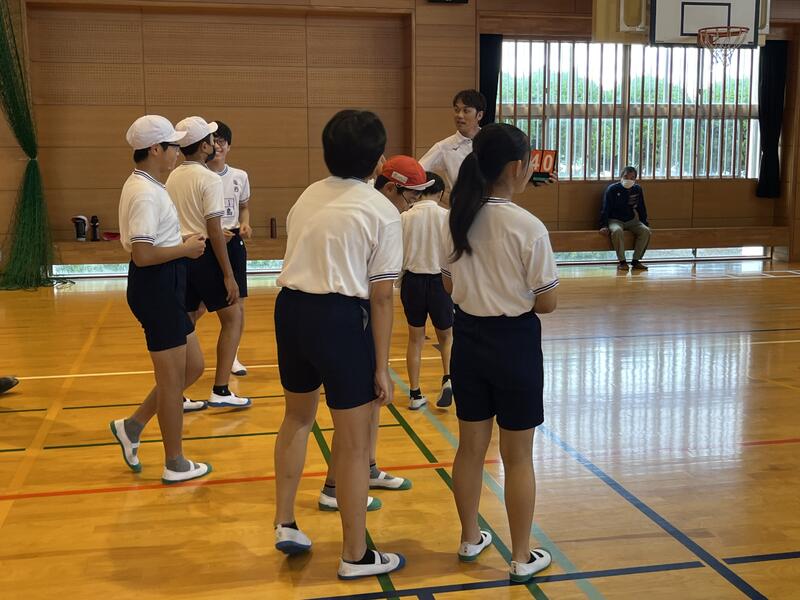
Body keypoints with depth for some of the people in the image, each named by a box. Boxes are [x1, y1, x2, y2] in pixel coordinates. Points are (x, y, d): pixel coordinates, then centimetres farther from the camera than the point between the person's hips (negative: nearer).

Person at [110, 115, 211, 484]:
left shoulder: (146, 187, 13)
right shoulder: (145, 193, -20)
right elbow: (142, 254, -27)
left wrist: (182, 243, 9)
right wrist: (186, 249, -14)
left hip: (165, 287, 10)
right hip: (157, 287, -10)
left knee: (192, 367, 18)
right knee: (172, 378, 2)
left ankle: (132, 426, 27)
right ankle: (175, 464, 17)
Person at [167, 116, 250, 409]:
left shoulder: (173, 177, 10)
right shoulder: (209, 179, -13)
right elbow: (214, 230, -16)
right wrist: (229, 276, -14)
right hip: (203, 254, -7)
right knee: (232, 317, 6)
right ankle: (220, 391, 4)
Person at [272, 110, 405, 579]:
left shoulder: (308, 197, 12)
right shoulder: (382, 211, -6)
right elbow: (380, 296, -8)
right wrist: (382, 365, -5)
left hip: (292, 309, 7)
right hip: (341, 318, -6)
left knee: (298, 417, 27)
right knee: (354, 442, 7)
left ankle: (285, 524, 35)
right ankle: (356, 555, 20)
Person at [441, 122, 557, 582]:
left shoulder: (458, 220, -2)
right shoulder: (529, 227, -18)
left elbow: (449, 286, 8)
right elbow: (547, 303, -13)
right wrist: (518, 296, 6)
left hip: (469, 338, 5)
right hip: (514, 343, -5)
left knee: (471, 447, 19)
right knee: (518, 457, 8)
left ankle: (471, 539, 35)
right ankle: (523, 557, 21)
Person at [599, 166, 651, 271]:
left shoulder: (638, 189, 3)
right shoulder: (612, 189, -10)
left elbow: (641, 208, 14)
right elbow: (605, 208, -10)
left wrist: (645, 224, 9)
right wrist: (604, 226, -20)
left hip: (631, 220, 4)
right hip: (615, 220, -4)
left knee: (645, 231, -23)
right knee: (617, 231, -38)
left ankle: (636, 261, -15)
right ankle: (622, 261, -26)